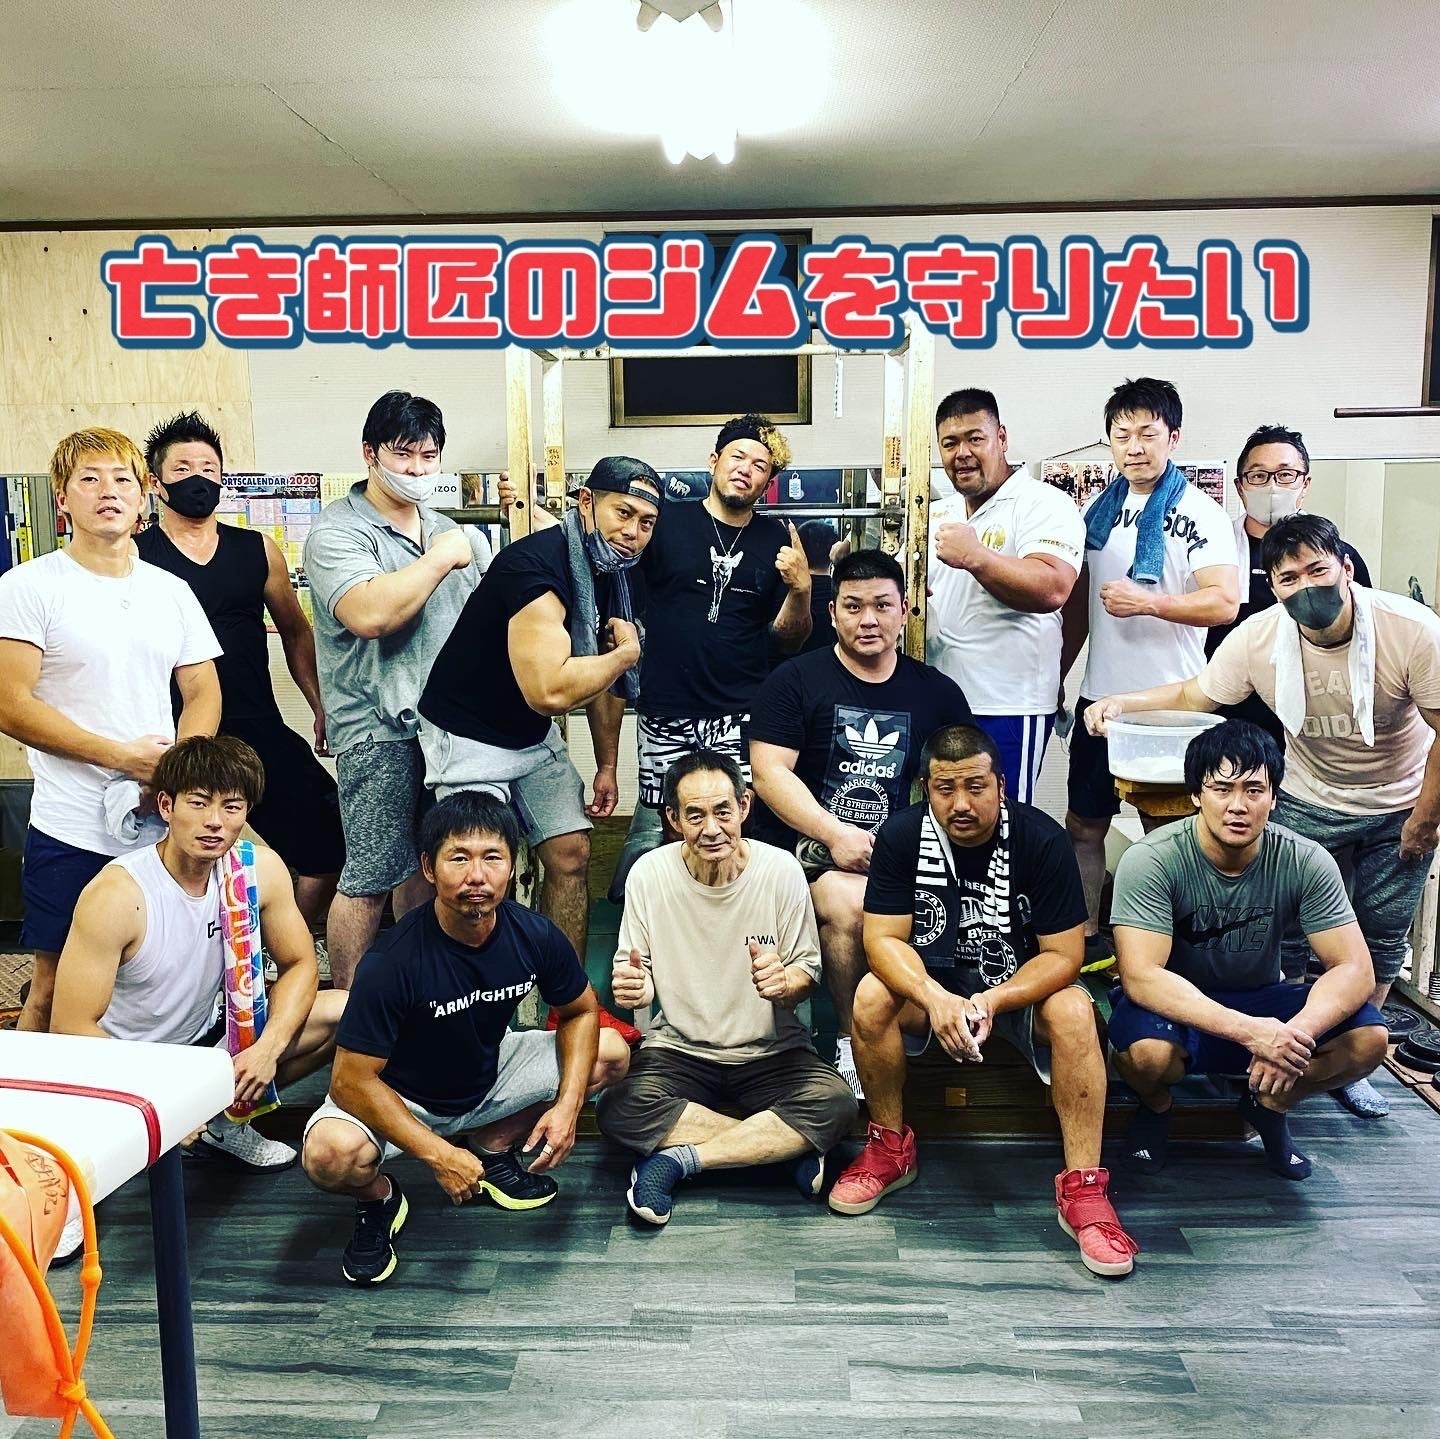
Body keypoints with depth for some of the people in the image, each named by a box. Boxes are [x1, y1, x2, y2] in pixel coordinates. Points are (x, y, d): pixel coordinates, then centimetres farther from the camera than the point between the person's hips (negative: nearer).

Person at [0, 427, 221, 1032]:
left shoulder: (172, 592, 10)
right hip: (72, 831, -3)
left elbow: (203, 694, 10)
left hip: (165, 828, 4)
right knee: (54, 988, 6)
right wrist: (125, 756, -15)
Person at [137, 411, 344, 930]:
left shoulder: (258, 550, 8)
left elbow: (295, 631, 16)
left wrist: (322, 707, 8)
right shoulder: (133, 557, -2)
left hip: (262, 734, 3)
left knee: (330, 846, 3)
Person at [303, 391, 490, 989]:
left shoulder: (453, 532, 16)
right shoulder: (337, 530, -7)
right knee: (372, 879, -4)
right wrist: (441, 558, -16)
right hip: (380, 729, -7)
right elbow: (369, 614, -25)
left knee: (425, 867, 15)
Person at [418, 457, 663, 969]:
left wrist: (607, 764, 14)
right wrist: (627, 652, -24)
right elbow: (549, 691, -40)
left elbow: (604, 676, 12)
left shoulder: (623, 579, -2)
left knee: (572, 857, 8)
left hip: (535, 736, 8)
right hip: (467, 738, -8)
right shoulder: (536, 566, -30)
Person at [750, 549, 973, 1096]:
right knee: (849, 902, -34)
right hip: (817, 844, -3)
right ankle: (852, 1040, -10)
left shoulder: (937, 692, 13)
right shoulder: (797, 680, 4)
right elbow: (770, 772, -5)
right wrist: (835, 835, -15)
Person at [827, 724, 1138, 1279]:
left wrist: (993, 1001, -33)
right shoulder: (902, 835, -15)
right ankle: (890, 1147, -6)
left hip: (1020, 985, -1)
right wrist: (935, 999, -35)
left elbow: (1064, 954, -17)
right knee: (871, 997, -28)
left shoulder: (1042, 840, -19)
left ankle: (1082, 1188, -21)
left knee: (1073, 1013, -31)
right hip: (929, 984, 1)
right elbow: (882, 939, -16)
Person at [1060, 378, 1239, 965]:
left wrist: (1148, 601, -28)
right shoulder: (1099, 510, 9)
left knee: (1164, 829, 6)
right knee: (1083, 823, 11)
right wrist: (1056, 677, 17)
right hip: (1101, 696, 6)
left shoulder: (1199, 513, -7)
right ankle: (1085, 934, 24)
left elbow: (1224, 602, -18)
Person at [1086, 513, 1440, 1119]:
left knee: (1380, 942, 9)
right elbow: (1195, 693, -3)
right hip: (1308, 804, 1)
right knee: (1287, 936, -3)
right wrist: (1123, 700, -17)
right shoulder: (1259, 637, -19)